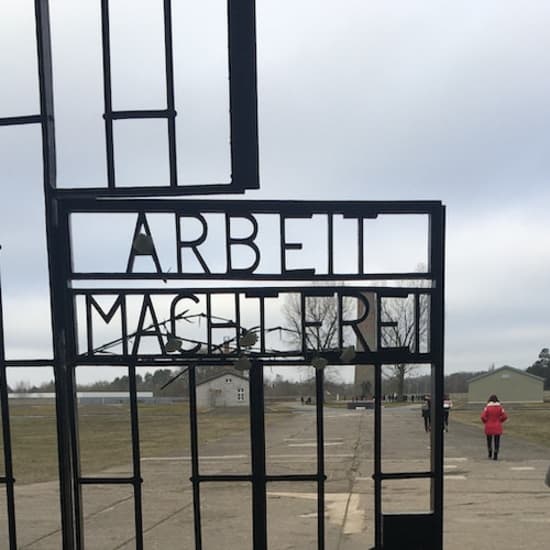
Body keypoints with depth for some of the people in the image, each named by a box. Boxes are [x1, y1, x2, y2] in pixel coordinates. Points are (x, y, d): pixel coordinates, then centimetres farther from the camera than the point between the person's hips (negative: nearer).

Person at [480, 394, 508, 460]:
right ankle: (495, 456, -2)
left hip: (489, 427, 0)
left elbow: (483, 416, -15)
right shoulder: (500, 407, -3)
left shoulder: (487, 407, -8)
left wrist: (486, 422, 3)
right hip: (497, 427, 0)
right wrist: (500, 421, 8)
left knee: (489, 440, 18)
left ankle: (490, 454, 27)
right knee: (497, 441, 5)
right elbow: (505, 416, -8)